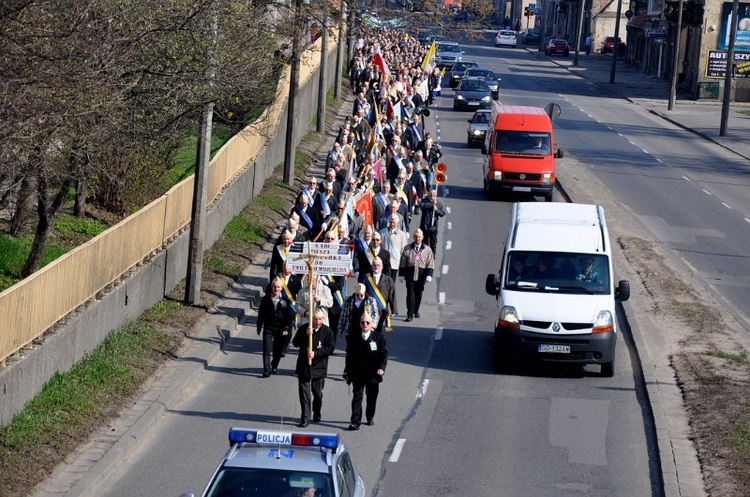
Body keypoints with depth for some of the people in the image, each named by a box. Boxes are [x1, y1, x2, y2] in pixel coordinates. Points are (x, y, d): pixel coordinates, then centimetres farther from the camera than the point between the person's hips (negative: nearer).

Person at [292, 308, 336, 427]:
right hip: (303, 366, 0)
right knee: (304, 392, -4)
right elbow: (295, 343, -6)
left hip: (319, 367, 0)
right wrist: (306, 335, -21)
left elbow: (330, 348, -9)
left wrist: (315, 353, -19)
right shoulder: (303, 329, -1)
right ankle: (305, 418, -2)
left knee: (317, 392, 12)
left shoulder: (328, 331, -4)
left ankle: (317, 413, 34)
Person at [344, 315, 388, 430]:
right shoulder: (353, 338, 3)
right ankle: (355, 422, -10)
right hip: (358, 374, 0)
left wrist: (381, 368, -18)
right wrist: (347, 373, 4)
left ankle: (370, 418, 32)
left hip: (373, 374, 0)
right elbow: (349, 356, 7)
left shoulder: (379, 338, -1)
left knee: (372, 397, 12)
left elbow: (384, 354, -2)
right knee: (357, 397, -6)